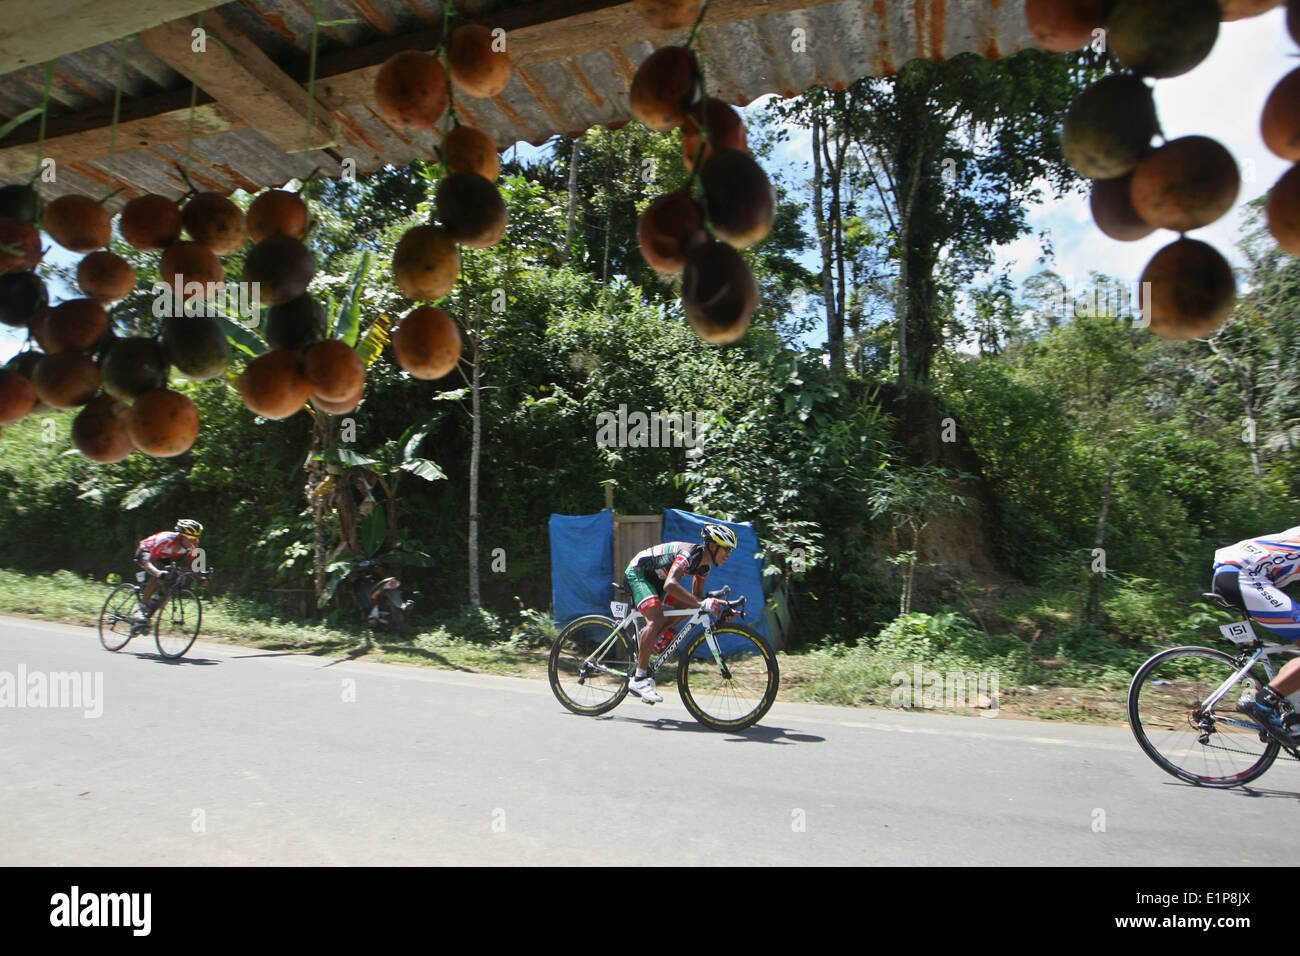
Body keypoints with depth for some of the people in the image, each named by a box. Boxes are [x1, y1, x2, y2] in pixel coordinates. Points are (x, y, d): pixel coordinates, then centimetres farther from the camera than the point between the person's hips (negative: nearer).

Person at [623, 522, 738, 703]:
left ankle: (646, 637, 7)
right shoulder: (689, 554, -31)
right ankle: (639, 679, -24)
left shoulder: (705, 564, -3)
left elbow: (696, 595, 7)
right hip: (637, 572, -9)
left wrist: (716, 607, -10)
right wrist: (701, 603, -50)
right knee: (656, 619, -26)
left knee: (688, 606, -5)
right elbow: (670, 585, -46)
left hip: (656, 577, 9)